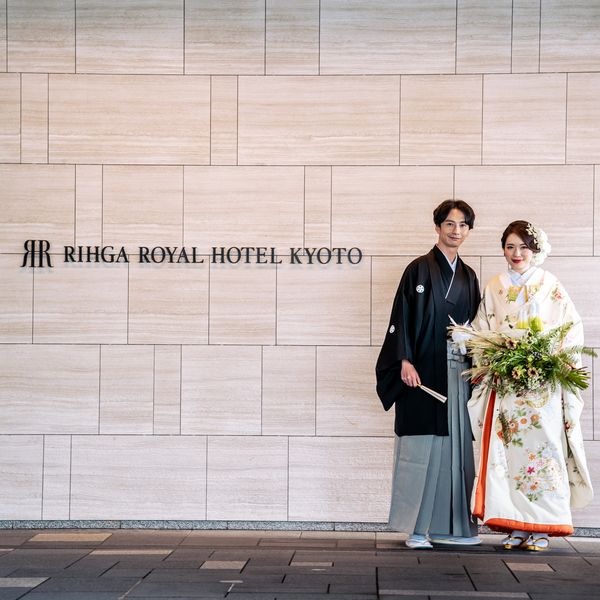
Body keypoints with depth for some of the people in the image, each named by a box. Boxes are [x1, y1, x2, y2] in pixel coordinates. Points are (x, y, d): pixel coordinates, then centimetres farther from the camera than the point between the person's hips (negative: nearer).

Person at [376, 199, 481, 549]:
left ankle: (450, 524, 10)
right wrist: (405, 361, -15)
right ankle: (417, 526, -2)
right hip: (424, 370, -5)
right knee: (422, 446, -6)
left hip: (460, 372, 5)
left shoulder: (469, 277, 15)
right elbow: (402, 317, -5)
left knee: (456, 444, 4)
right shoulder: (420, 270, -1)